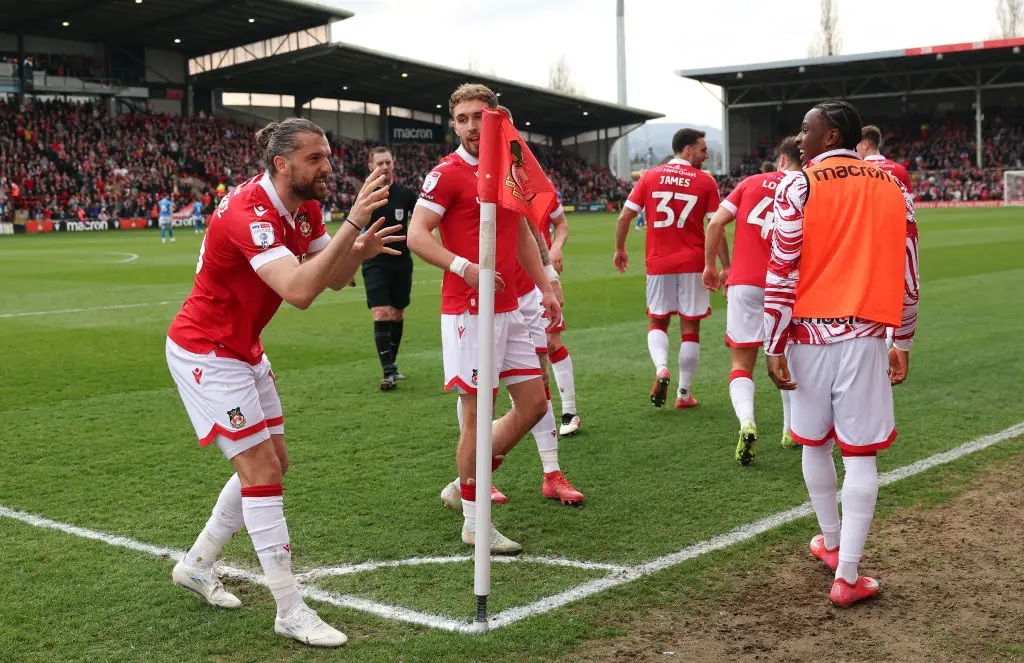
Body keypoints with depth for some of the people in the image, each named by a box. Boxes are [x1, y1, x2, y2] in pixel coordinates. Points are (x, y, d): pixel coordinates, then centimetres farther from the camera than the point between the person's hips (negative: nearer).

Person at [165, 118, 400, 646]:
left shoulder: (304, 207, -1)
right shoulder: (249, 213, -29)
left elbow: (334, 279, 3)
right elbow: (299, 291, -42)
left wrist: (359, 251, -18)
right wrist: (352, 223, -43)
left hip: (242, 349, 10)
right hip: (203, 352, -10)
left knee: (272, 463, 12)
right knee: (261, 469, -11)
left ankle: (196, 565, 30)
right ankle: (290, 612, -4)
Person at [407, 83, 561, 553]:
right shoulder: (447, 173, -9)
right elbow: (417, 235, -15)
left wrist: (545, 288, 19)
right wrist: (464, 267, -29)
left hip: (507, 307, 8)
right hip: (468, 309, -8)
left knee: (534, 402, 10)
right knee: (477, 415, -3)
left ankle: (465, 484, 24)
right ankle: (474, 524, 11)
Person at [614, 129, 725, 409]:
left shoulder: (650, 177, 3)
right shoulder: (705, 181, -2)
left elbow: (624, 217, 1)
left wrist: (620, 249, 15)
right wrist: (725, 265, 3)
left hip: (658, 263, 2)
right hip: (693, 263, -1)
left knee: (658, 322, 15)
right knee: (690, 327, 8)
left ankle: (661, 368, -12)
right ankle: (684, 393, 11)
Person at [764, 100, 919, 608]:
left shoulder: (798, 187, -3)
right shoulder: (893, 188, 8)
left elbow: (781, 275, -8)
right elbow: (907, 278, 9)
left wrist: (774, 347, -5)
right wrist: (902, 343, 18)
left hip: (809, 334, -1)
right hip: (865, 335, 1)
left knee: (815, 443, 17)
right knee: (860, 455, 2)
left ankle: (831, 544, 34)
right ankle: (847, 575, 1)